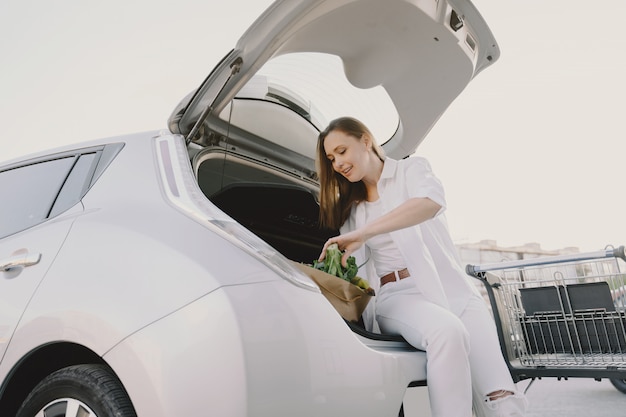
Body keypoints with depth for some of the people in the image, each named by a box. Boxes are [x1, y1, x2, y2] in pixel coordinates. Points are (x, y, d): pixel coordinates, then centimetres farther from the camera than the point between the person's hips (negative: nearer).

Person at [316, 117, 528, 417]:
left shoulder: (411, 169, 10)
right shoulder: (349, 208, 22)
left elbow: (433, 200, -16)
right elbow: (354, 268, 18)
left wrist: (364, 232, -24)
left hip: (448, 285, 0)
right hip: (394, 294, 1)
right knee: (447, 331, -35)